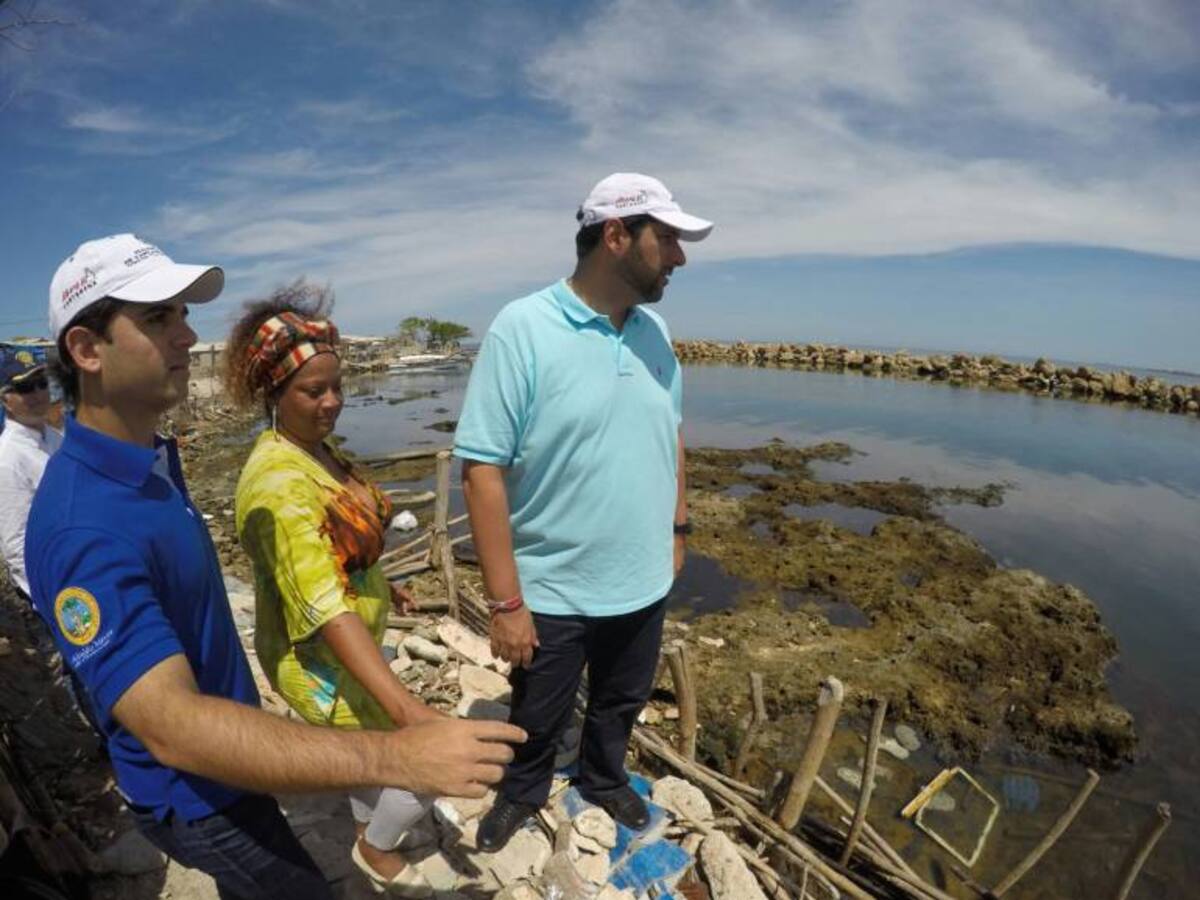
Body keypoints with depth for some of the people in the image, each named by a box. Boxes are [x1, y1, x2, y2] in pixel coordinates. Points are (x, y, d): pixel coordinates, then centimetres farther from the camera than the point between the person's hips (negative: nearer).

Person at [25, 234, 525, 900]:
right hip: (195, 796, -8)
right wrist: (397, 756, -46)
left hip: (221, 762, 8)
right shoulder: (83, 526, -33)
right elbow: (171, 725, -40)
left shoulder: (151, 458, -2)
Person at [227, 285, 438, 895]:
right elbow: (324, 610, -39)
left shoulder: (316, 446, -2)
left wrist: (380, 583, 25)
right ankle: (378, 848, 32)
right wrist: (407, 708, -45)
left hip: (352, 641, 9)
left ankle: (371, 825, 56)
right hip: (317, 658, -8)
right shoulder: (280, 483, -31)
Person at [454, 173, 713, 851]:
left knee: (621, 704, 27)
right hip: (551, 592, -4)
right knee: (538, 719, 22)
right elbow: (483, 470, -20)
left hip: (644, 584, 5)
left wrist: (678, 530, 12)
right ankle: (524, 792, 53)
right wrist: (506, 601, -19)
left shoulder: (655, 331, -1)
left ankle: (605, 779, 57)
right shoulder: (522, 329, -20)